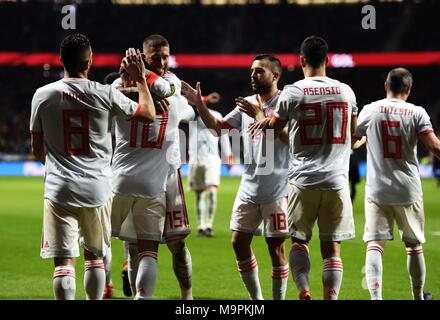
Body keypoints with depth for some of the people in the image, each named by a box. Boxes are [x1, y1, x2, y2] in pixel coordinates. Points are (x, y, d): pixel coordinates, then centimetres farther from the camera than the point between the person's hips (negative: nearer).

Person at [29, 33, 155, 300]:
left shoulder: (43, 95, -1)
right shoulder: (105, 95, -4)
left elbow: (37, 150, 9)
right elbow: (149, 114, 7)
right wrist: (140, 79, 19)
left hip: (59, 190, -1)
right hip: (98, 189, 1)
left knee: (64, 261, -3)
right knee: (95, 256, 18)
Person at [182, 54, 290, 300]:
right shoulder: (247, 104, 13)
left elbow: (289, 136, -21)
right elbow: (218, 127, 16)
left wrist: (260, 116, -23)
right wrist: (199, 104, 5)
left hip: (276, 190, -7)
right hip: (249, 187, 7)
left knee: (276, 247, -2)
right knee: (239, 242, 7)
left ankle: (279, 299, 6)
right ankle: (256, 299, 18)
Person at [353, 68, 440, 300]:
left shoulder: (370, 110, 0)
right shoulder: (417, 113, -4)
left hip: (377, 191, 0)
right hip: (408, 191, 0)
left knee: (374, 245, -4)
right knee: (414, 245, 15)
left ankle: (375, 296, -21)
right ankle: (418, 296, 26)